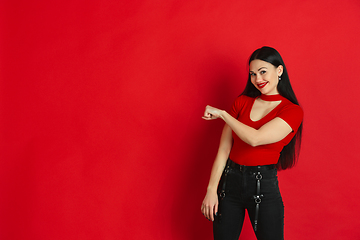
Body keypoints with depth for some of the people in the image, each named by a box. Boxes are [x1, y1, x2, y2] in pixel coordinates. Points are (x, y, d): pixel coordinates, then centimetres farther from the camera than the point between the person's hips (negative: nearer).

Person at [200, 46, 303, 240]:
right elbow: (223, 149, 0)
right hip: (230, 181, 4)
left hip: (264, 186, -3)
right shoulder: (242, 102, 5)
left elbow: (255, 138, -21)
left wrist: (222, 114, -11)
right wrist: (211, 190, -5)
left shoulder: (293, 111, -7)